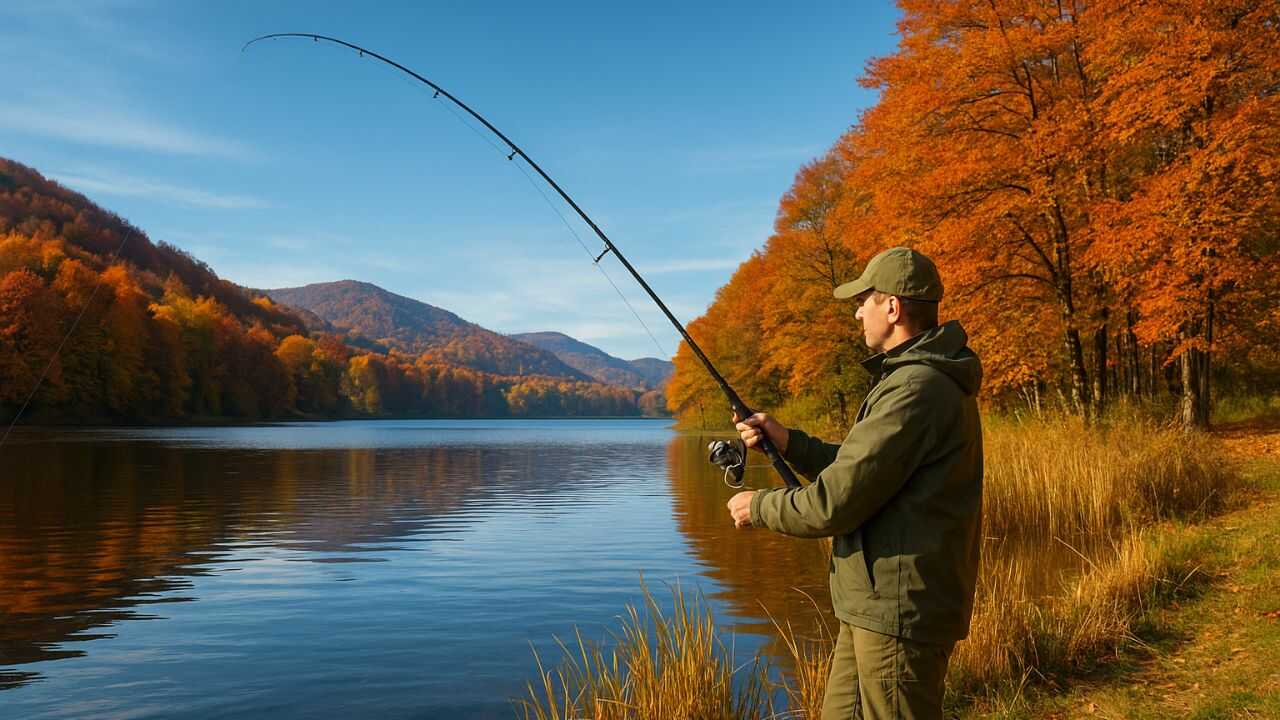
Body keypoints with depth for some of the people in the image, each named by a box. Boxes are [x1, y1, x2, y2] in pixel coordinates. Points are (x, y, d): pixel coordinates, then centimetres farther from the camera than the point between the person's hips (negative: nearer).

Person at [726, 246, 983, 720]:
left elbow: (836, 504, -23)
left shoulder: (915, 391, -22)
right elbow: (859, 470, 17)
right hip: (880, 605, 10)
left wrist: (758, 507, -7)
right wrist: (787, 442, 8)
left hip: (898, 612, -10)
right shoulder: (931, 381, 13)